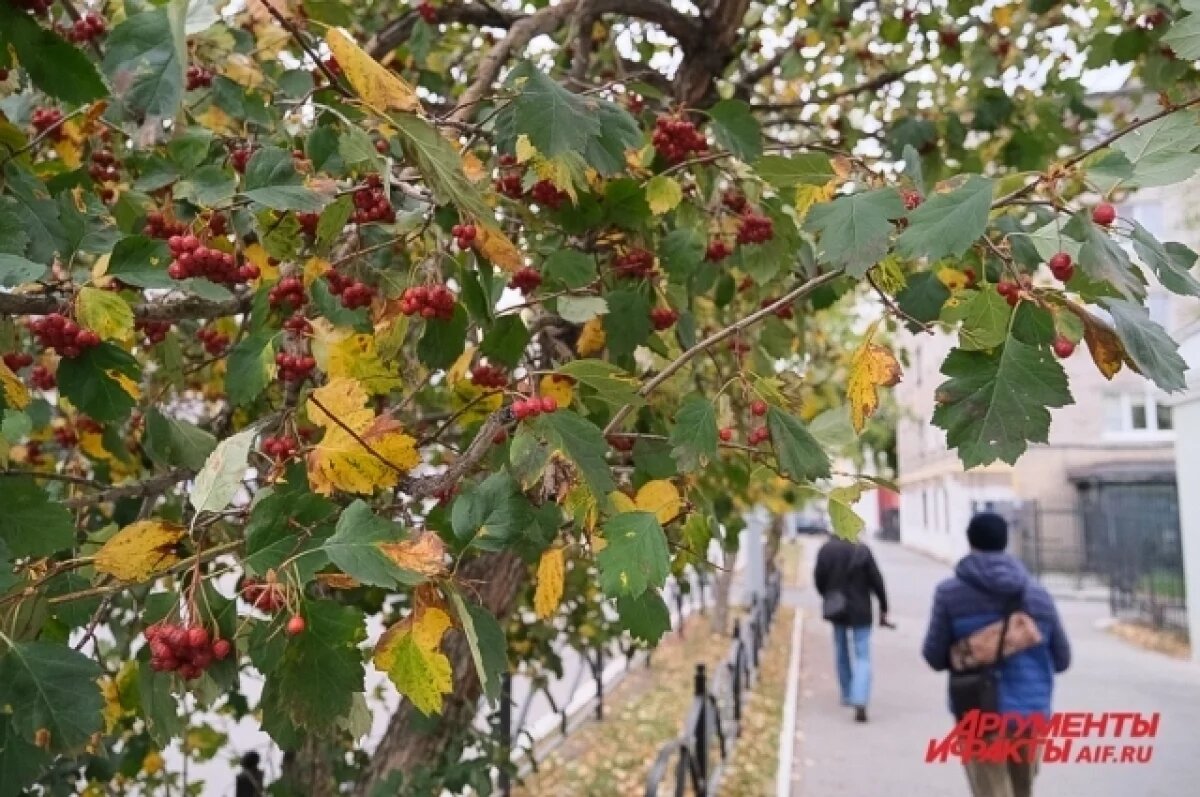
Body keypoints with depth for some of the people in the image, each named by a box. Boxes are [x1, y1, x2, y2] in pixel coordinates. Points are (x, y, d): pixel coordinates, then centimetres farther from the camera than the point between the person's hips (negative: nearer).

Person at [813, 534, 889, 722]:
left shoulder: (825, 550, -8)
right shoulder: (862, 551, -14)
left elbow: (818, 579, -2)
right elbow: (876, 581, -9)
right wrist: (883, 609, 1)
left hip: (837, 610, 3)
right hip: (860, 611, -3)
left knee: (842, 654, 21)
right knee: (862, 657, 0)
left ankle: (847, 695, 32)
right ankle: (860, 702, -16)